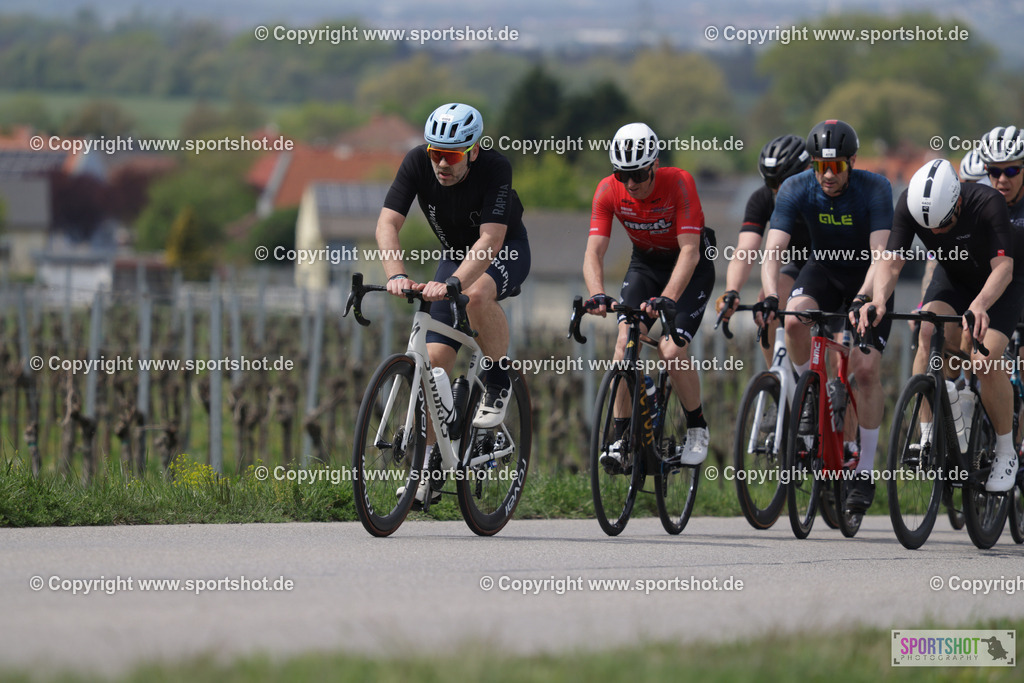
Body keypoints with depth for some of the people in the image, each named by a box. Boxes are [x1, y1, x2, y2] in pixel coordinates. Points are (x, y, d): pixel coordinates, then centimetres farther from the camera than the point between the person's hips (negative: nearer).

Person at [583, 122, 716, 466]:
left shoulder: (679, 183, -29)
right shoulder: (609, 191, -19)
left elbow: (689, 251, -34)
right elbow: (594, 251, -23)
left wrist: (667, 298, -48)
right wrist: (597, 295, -43)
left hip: (689, 266, -4)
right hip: (645, 263, 4)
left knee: (671, 351, -19)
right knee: (625, 342, -18)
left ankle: (697, 429, 5)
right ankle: (621, 438, -9)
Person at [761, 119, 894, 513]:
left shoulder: (875, 189, -27)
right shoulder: (796, 189, -22)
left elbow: (880, 254, -34)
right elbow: (773, 250, -28)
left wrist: (863, 298, -51)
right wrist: (770, 297, -46)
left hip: (867, 279, -2)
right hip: (824, 270, 2)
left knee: (865, 369, -15)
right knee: (794, 321, -31)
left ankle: (865, 473, -4)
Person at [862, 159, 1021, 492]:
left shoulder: (988, 203, -36)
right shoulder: (909, 203, -26)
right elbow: (891, 262, -26)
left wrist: (980, 305, -58)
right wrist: (878, 300, -47)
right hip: (953, 276, 3)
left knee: (984, 361, -21)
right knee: (928, 335, -25)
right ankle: (927, 437, -16)